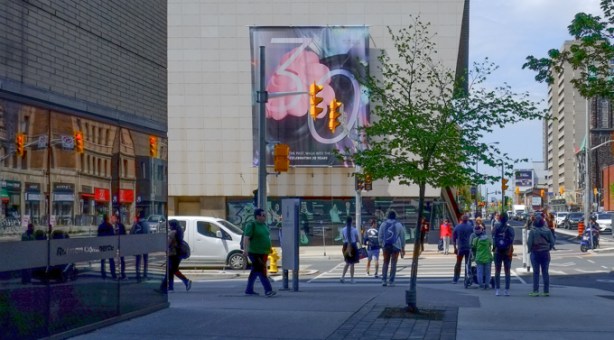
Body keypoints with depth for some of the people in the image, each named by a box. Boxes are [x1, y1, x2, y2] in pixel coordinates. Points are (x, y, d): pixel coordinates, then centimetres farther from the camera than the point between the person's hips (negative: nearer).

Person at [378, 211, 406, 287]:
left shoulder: (383, 224, 6)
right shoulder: (399, 225, 2)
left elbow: (380, 236, 5)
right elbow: (402, 237, 4)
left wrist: (381, 244, 13)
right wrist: (403, 248, 10)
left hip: (386, 246, 2)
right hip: (395, 246, -2)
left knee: (385, 262, 12)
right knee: (393, 263, 1)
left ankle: (384, 280, 3)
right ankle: (391, 281, -2)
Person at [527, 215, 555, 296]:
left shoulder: (532, 231, -11)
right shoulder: (548, 231, -1)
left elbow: (529, 242, -12)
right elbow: (552, 242, 0)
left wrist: (529, 250, 6)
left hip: (535, 253, -3)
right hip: (545, 253, 3)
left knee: (536, 272, 2)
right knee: (545, 272, 7)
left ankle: (535, 291, 1)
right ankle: (546, 291, 8)